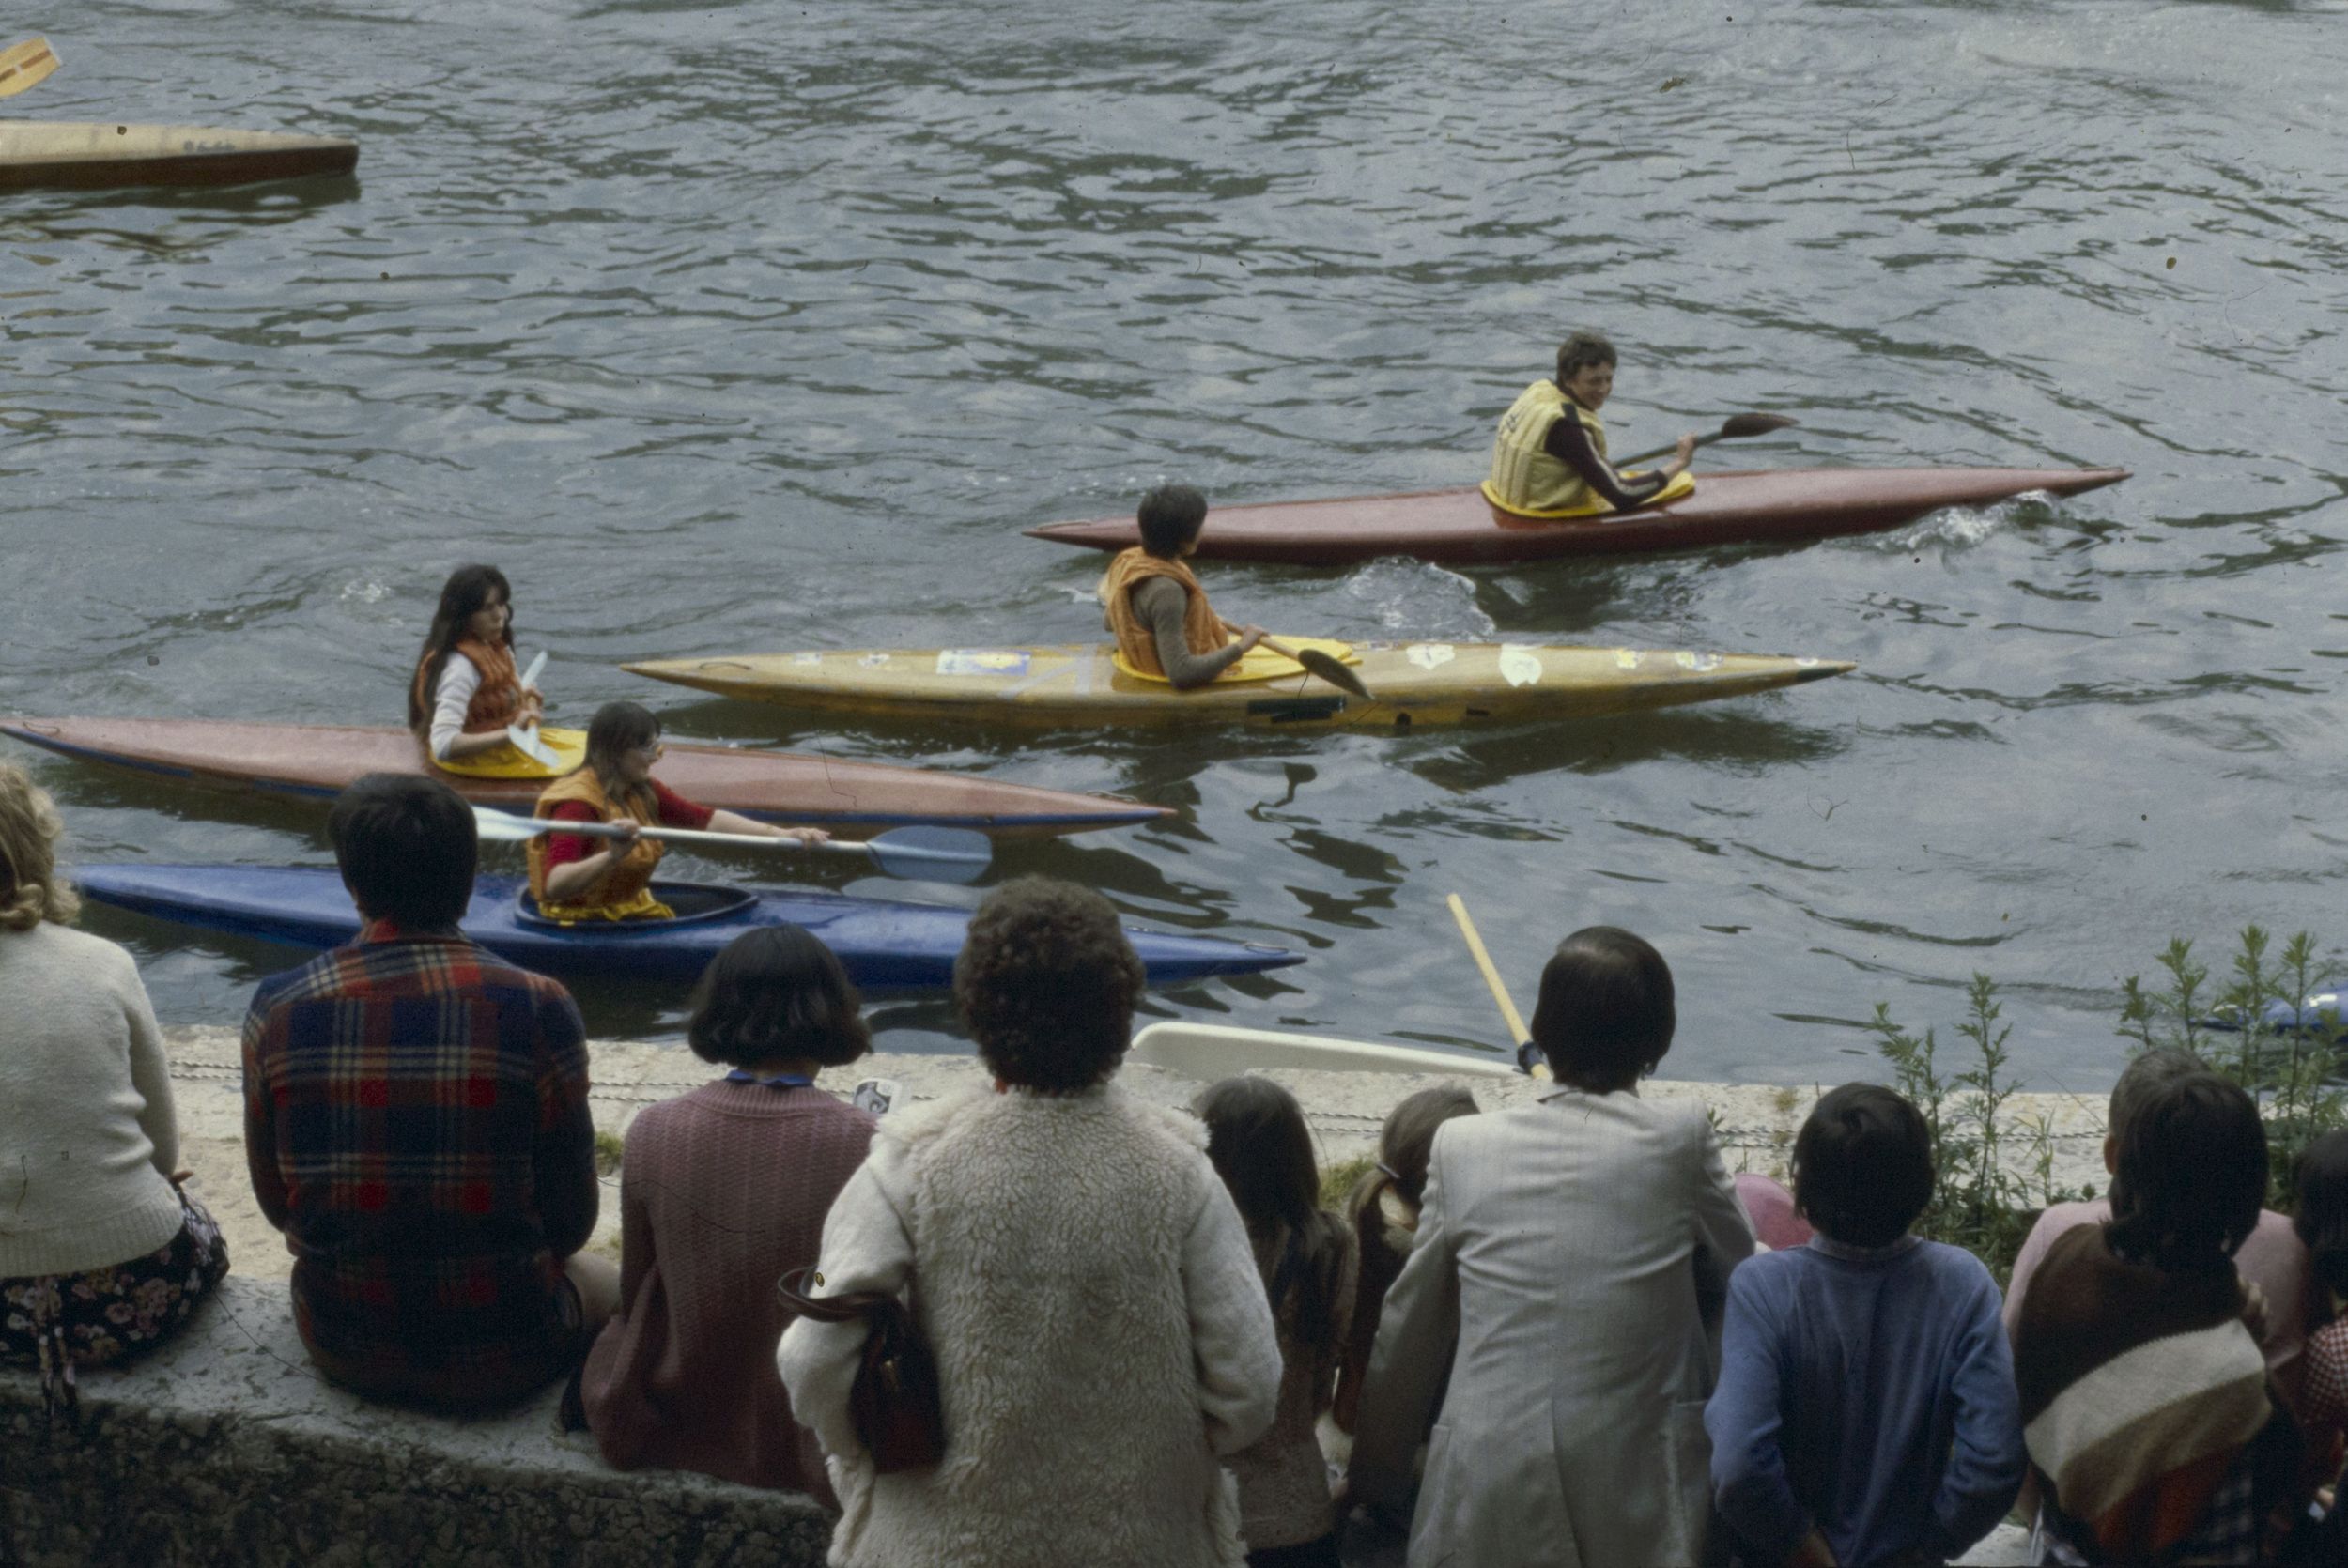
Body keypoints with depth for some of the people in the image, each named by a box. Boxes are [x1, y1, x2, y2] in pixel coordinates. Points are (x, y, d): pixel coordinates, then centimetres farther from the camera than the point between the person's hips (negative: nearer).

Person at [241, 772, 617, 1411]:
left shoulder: (278, 1010, -11)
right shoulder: (538, 1008, -17)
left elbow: (276, 1203, 1)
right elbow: (570, 1218, -9)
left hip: (342, 1349, 2)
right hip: (501, 1357, -2)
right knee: (606, 1281, 32)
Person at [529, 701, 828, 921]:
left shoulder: (643, 791, 7)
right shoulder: (577, 803, -20)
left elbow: (706, 820, 8)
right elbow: (553, 886, -32)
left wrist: (780, 834, -2)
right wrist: (611, 858, -47)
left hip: (635, 911, 9)